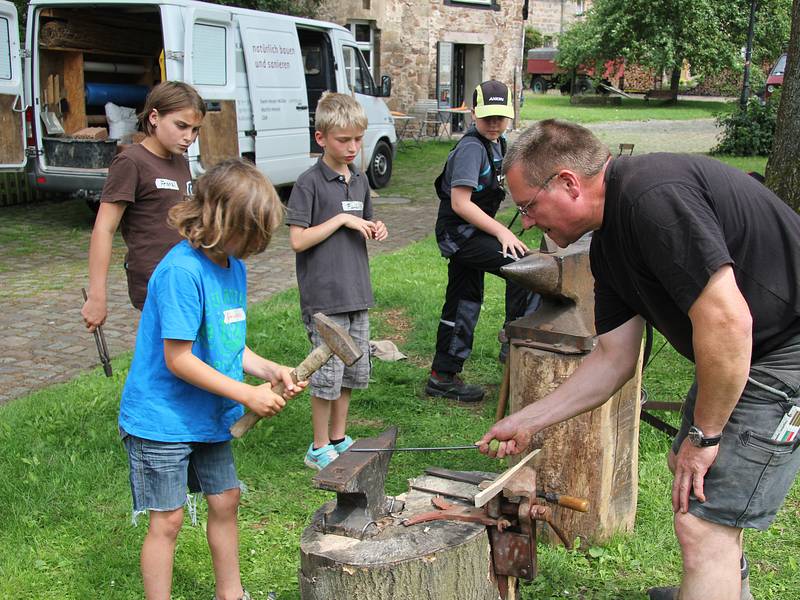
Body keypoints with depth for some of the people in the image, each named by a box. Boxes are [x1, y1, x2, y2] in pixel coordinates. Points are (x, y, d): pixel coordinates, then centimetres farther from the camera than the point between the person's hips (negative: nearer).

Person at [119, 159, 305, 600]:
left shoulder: (234, 266, 3)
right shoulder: (182, 271, -24)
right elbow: (178, 359, -25)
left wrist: (270, 370, -7)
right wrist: (247, 395, -21)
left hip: (209, 415, 9)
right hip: (161, 418, -9)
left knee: (225, 501, 18)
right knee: (167, 519, 1)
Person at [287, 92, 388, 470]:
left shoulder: (359, 180, 11)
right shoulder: (310, 183, -11)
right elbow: (298, 240, -15)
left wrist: (374, 229, 0)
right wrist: (342, 219, -18)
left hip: (356, 293, 7)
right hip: (323, 297, -7)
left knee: (353, 372, 14)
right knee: (328, 375, -1)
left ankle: (339, 439, 29)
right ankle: (319, 449, 15)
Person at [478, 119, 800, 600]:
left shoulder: (652, 196, -26)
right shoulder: (610, 242, 6)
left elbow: (726, 321, -30)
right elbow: (614, 358, 10)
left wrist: (703, 435, -17)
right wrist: (526, 423, 12)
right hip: (751, 354, 10)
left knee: (701, 523, -10)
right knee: (685, 467, 26)